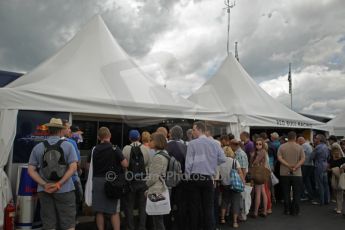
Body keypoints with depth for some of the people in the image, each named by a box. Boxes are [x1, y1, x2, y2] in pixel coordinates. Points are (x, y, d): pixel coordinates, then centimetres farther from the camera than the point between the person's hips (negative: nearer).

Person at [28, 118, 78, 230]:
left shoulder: (38, 147, 3)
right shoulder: (68, 145, -5)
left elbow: (31, 170, 0)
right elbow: (73, 168, -13)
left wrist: (44, 185, -7)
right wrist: (59, 184, -13)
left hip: (44, 191, 3)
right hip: (65, 190, -2)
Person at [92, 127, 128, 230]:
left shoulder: (94, 150, 2)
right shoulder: (114, 148, -10)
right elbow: (125, 164, -14)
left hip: (97, 181, 3)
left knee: (99, 211, 11)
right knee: (114, 211, 6)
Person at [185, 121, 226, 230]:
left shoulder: (192, 144, -9)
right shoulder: (214, 143, -1)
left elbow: (188, 162, -10)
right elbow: (222, 159, 0)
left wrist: (187, 176, 2)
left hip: (194, 178, -2)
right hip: (208, 179, 2)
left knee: (195, 207, 9)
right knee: (208, 207, 10)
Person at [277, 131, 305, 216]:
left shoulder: (281, 147, 1)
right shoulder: (299, 147, 0)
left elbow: (279, 158, -9)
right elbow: (303, 159, -9)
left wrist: (288, 165, -13)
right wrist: (296, 167, -15)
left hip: (284, 173, 1)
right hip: (297, 173, -1)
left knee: (286, 193, 9)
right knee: (296, 193, 8)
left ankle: (287, 210, 15)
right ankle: (295, 211, 11)